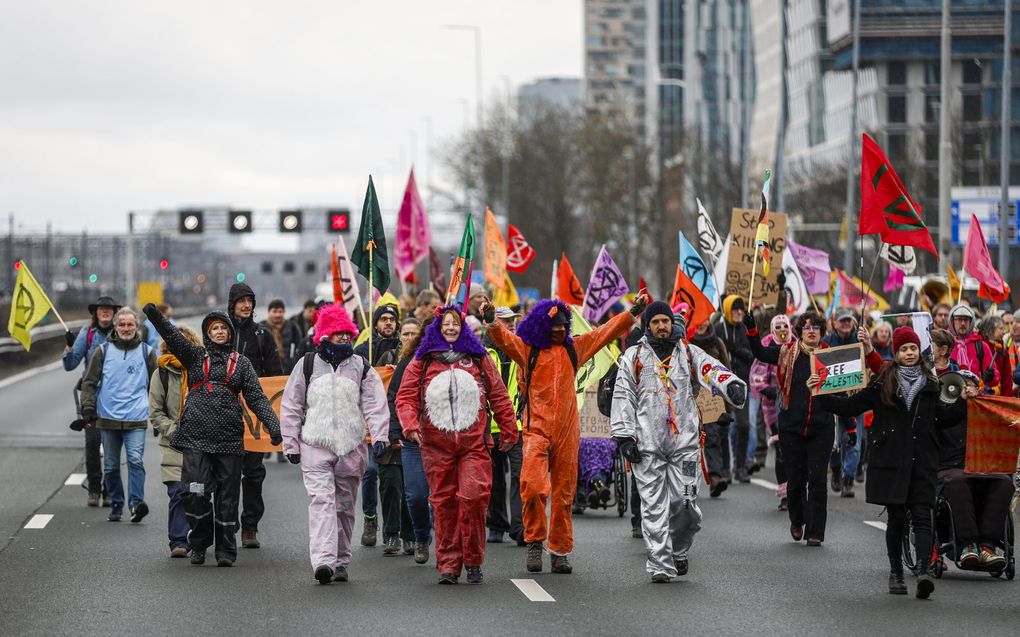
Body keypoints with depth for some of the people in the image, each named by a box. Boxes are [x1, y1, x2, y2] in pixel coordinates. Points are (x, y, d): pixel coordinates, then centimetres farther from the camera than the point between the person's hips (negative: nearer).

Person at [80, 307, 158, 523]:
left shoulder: (146, 352, 8)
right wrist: (88, 408, -3)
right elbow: (89, 382, 8)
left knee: (136, 460, -18)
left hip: (136, 419, -2)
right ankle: (116, 505, 18)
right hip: (108, 418, 2)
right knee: (111, 466, 7)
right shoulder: (103, 351, 7)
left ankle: (136, 503, -23)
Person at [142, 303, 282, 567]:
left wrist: (273, 425, -9)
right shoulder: (195, 355, 11)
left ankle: (226, 550, 13)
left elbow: (257, 397, 5)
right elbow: (172, 337, -6)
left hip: (229, 439, 1)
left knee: (227, 496, 3)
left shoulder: (241, 362, 12)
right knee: (195, 493, -10)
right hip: (196, 436, -1)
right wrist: (155, 316, -24)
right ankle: (199, 544, 9)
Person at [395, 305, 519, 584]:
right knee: (444, 503, 1)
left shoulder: (479, 359, 11)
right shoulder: (423, 362, 10)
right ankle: (448, 564, 7)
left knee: (473, 497, -12)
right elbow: (405, 397, 4)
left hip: (474, 444, -1)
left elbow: (498, 396, 14)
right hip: (436, 446, 1)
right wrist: (411, 425, -13)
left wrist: (509, 431, 13)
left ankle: (473, 561, 1)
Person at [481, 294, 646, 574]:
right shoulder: (527, 349, 3)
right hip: (536, 428, -3)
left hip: (567, 431, 3)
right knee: (533, 486, -18)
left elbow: (606, 332, 15)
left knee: (564, 493, 6)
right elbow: (504, 339, -13)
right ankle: (535, 541, -1)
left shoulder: (573, 349, 13)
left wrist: (633, 312, 8)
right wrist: (491, 321, -33)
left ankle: (560, 551, 14)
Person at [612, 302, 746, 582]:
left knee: (684, 501, -4)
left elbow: (712, 370, -7)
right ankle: (660, 564, -3)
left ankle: (679, 550, 22)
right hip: (647, 443, 0)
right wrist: (625, 436, -2)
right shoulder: (634, 357, 12)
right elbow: (622, 397, 8)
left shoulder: (689, 353, 12)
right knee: (654, 504, -4)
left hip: (684, 441, 0)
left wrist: (732, 385, -29)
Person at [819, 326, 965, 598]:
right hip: (891, 460, -1)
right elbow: (851, 406, 4)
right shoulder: (883, 382, 3)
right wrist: (821, 394, -4)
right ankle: (896, 573, 15)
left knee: (921, 516, -10)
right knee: (896, 518, 3)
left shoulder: (929, 384, 11)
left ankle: (924, 571, -22)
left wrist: (964, 402, 8)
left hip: (922, 460, 1)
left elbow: (942, 419, 19)